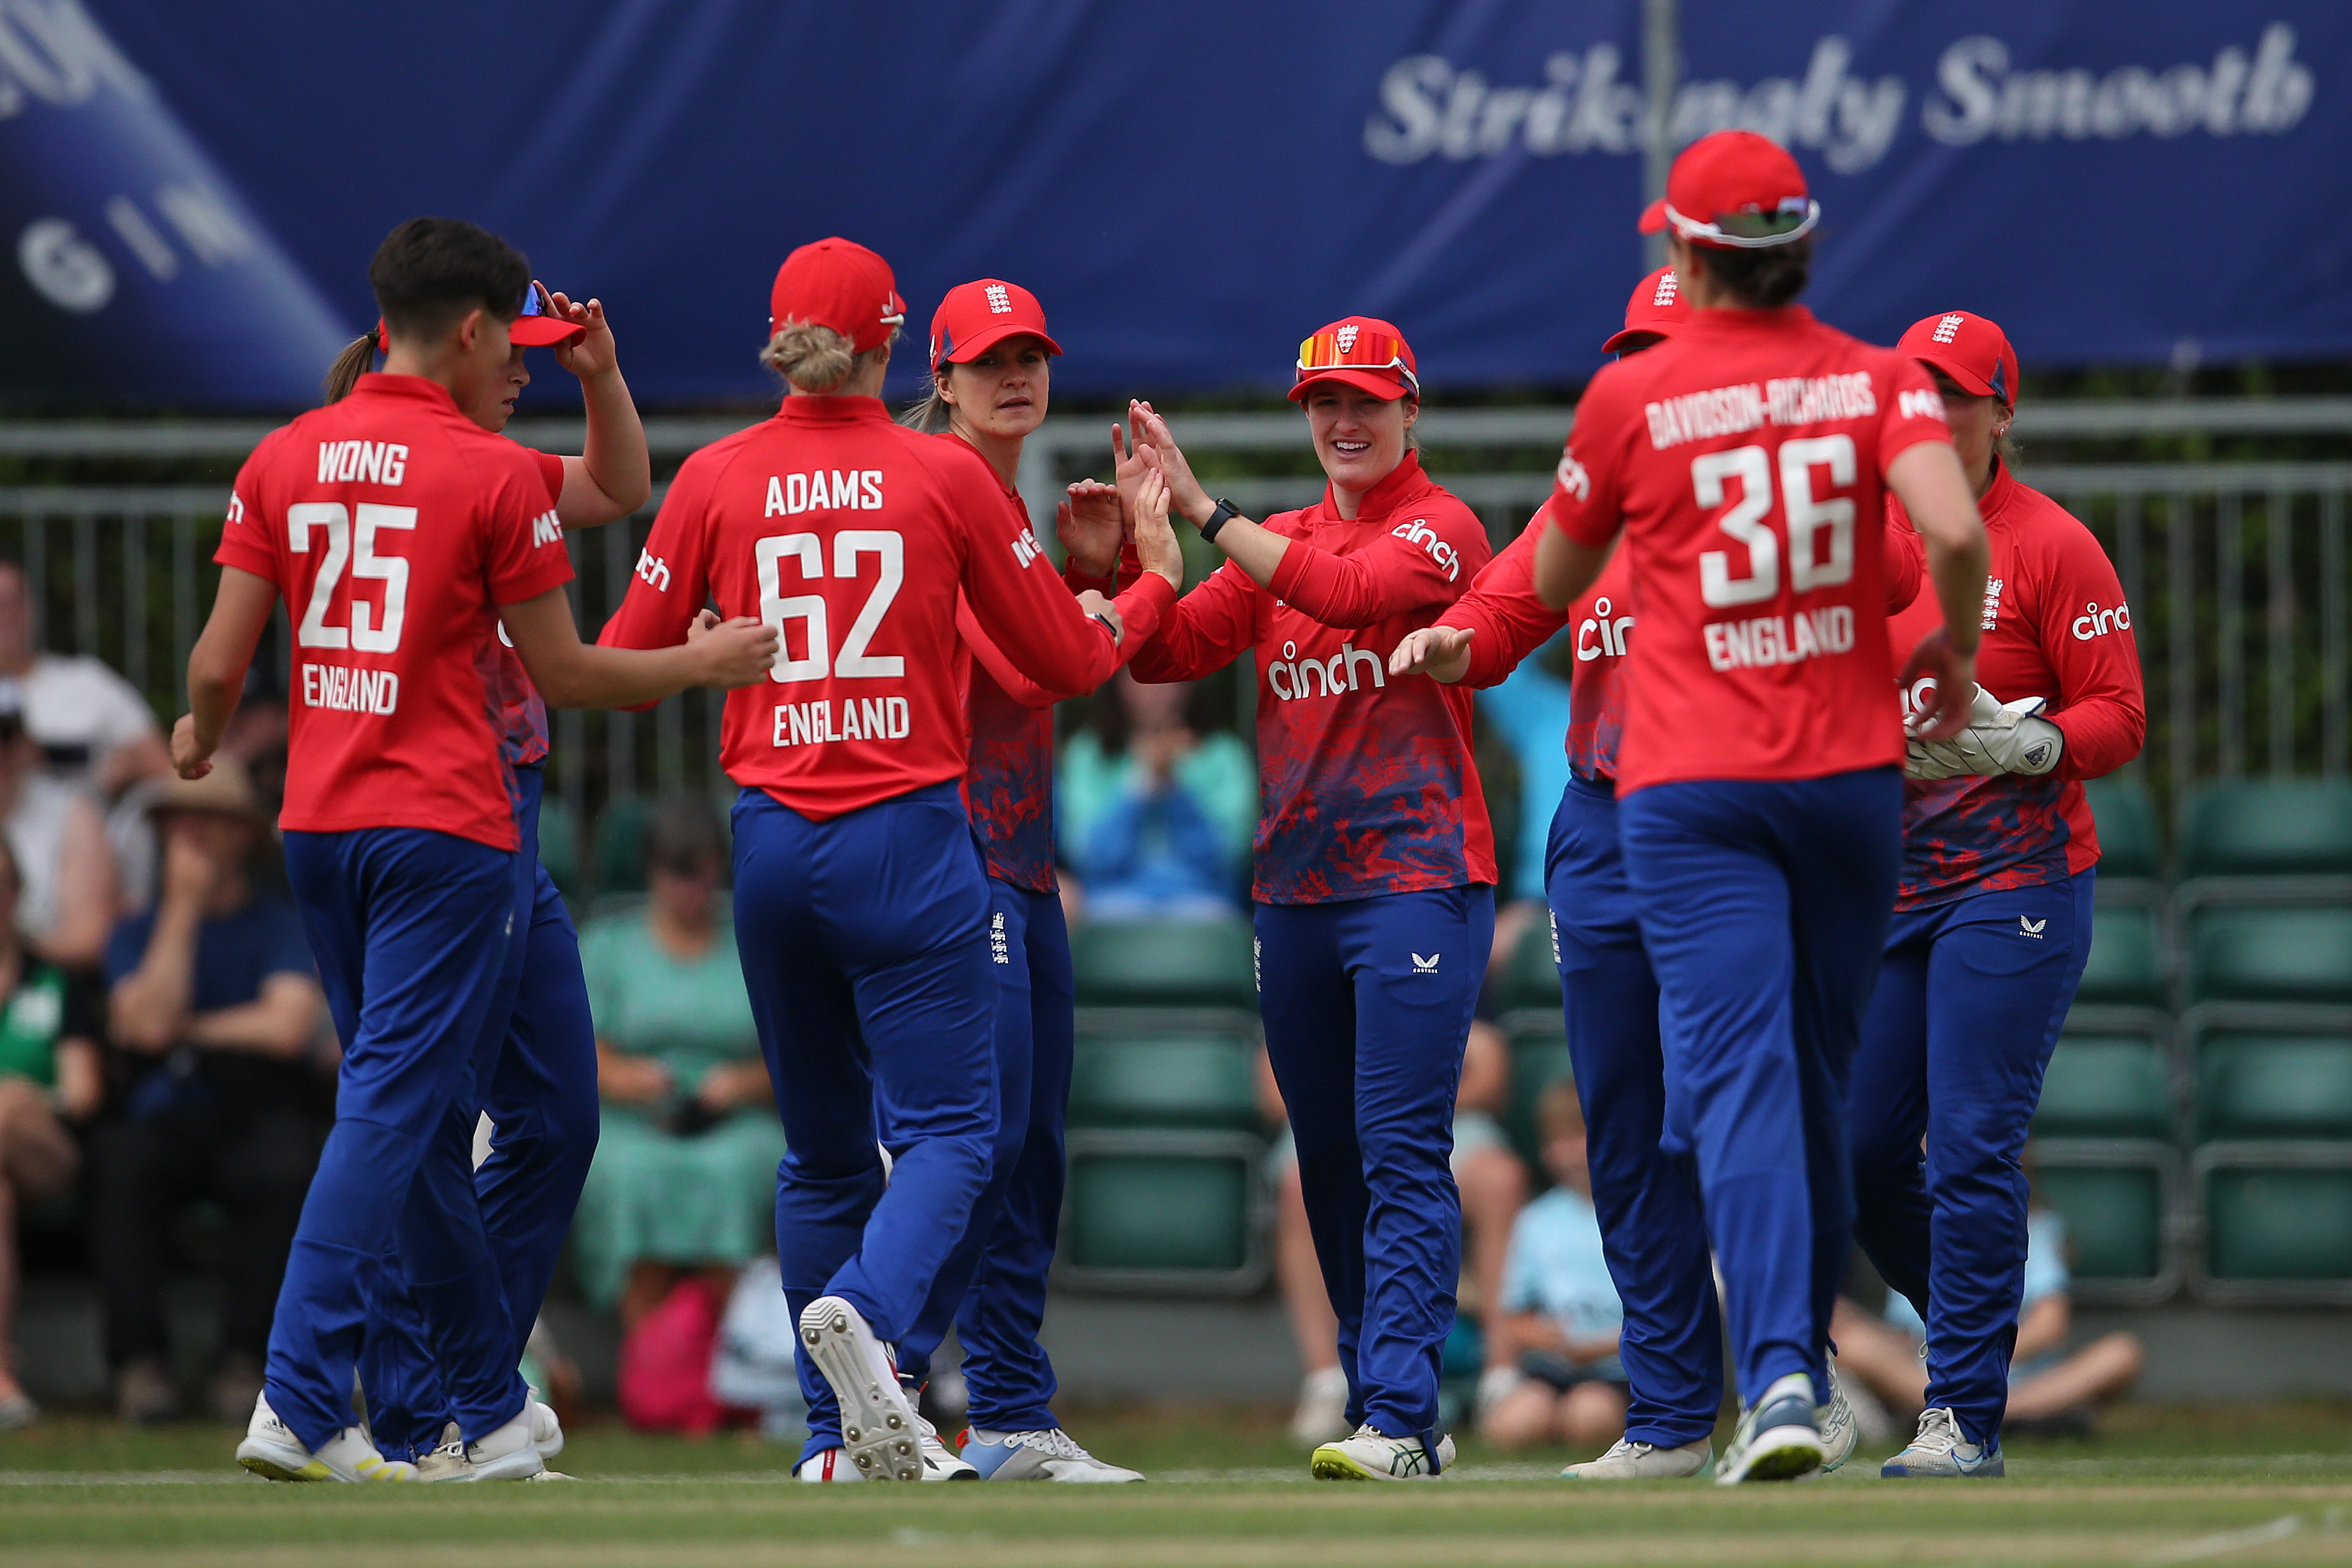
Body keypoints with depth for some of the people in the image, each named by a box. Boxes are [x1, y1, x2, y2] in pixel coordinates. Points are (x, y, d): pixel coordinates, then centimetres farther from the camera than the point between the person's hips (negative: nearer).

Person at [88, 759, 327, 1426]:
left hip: (259, 1120, -2)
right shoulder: (139, 933, 14)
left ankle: (244, 1361, -27)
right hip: (162, 1119, 2)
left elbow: (287, 1026, -9)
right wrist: (183, 909, -5)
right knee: (120, 1163, -33)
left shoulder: (285, 924, 7)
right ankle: (141, 1364, -29)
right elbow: (147, 1023, -6)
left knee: (285, 1170, -36)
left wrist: (185, 1030, -1)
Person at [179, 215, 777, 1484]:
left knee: (421, 1114, 14)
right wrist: (699, 664, 12)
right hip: (445, 830, -6)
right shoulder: (493, 475, -8)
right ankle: (298, 1403, -19)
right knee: (394, 1107, -8)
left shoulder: (282, 460, 5)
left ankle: (491, 1413, 21)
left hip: (318, 827, 6)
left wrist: (200, 737, 26)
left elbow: (219, 662, 4)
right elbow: (562, 674, -4)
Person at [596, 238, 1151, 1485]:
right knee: (944, 1127, -3)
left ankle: (839, 1440, 10)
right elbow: (1069, 659, 4)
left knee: (822, 1147, 13)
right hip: (908, 839, -3)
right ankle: (867, 1312, -32)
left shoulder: (716, 481, 2)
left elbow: (620, 666, 6)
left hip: (771, 840, 3)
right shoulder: (947, 477, -3)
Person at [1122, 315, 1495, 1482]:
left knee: (1401, 1154, -13)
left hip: (1420, 873, -7)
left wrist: (1203, 510, -23)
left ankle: (1397, 1417, -19)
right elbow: (1167, 649, 7)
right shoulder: (1277, 544, 16)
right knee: (1328, 1163, 8)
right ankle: (1392, 1415, 15)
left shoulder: (1441, 527, -3)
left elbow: (1353, 591, -22)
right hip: (1294, 889, 7)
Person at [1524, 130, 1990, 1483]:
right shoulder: (1878, 381, 1)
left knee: (1740, 1075, -11)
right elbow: (1957, 531, -16)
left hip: (1691, 788, -3)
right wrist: (1956, 653, 2)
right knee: (1821, 1077, 16)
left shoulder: (1633, 396, -2)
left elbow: (1551, 583, 11)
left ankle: (1779, 1375, -27)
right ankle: (1804, 1362, 25)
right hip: (1852, 773, 3)